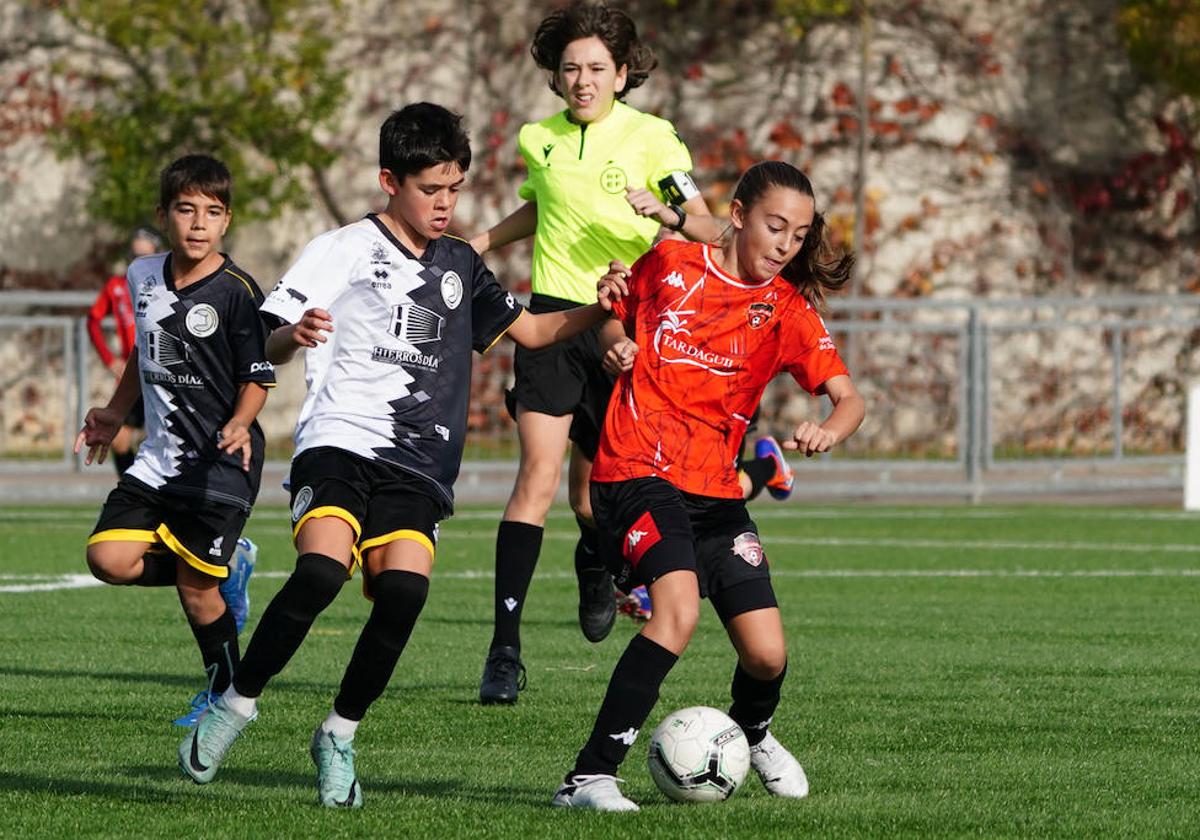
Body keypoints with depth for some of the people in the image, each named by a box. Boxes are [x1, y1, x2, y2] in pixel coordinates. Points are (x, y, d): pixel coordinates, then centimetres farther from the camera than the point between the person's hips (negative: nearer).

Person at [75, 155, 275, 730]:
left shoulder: (236, 292, -12)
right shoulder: (143, 277, 6)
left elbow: (258, 378, -8)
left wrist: (239, 424, -26)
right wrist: (114, 414, 26)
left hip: (220, 466, -6)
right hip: (158, 460, 6)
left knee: (197, 586, -4)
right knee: (109, 559, -9)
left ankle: (228, 692, 18)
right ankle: (221, 573, 17)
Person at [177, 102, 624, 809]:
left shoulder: (459, 265, 20)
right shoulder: (346, 250, 4)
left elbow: (530, 330, 31)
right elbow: (267, 346, -3)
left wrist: (601, 310, 14)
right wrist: (295, 335, -27)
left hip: (418, 467, 4)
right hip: (340, 443, -4)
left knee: (403, 592, -20)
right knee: (322, 572, -28)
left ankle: (340, 736, -1)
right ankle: (237, 704, -9)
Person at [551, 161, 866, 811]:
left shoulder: (786, 310, 5)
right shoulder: (669, 263, 3)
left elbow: (849, 398, -6)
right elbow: (619, 320, 22)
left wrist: (828, 430, -28)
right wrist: (615, 344, -1)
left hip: (714, 489, 3)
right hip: (636, 471, -3)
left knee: (767, 654, -3)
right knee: (678, 609, -29)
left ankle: (752, 732, 36)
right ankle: (589, 777, -28)